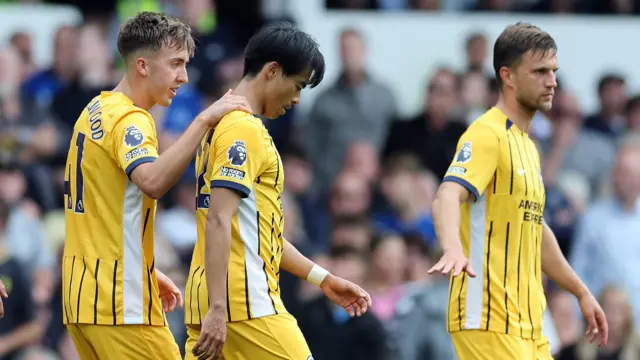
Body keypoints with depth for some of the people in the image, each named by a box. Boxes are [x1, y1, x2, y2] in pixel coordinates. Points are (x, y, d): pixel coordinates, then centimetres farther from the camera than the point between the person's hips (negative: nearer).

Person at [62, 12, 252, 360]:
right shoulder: (129, 119, -14)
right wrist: (204, 120, -35)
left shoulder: (96, 110, 15)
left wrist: (146, 271, 23)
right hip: (122, 303, -9)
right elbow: (152, 182, -35)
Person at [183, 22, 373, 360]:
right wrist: (217, 309, -26)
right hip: (245, 301, -9)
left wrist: (322, 278, 24)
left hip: (211, 298, 9)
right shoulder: (244, 130, -10)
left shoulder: (224, 123, 20)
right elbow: (218, 222, -20)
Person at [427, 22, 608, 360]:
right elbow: (447, 198, -27)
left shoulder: (526, 144, 19)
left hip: (527, 323, 9)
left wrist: (582, 293, 34)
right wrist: (453, 250, -47)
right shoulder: (487, 135, -10)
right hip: (489, 321, -9)